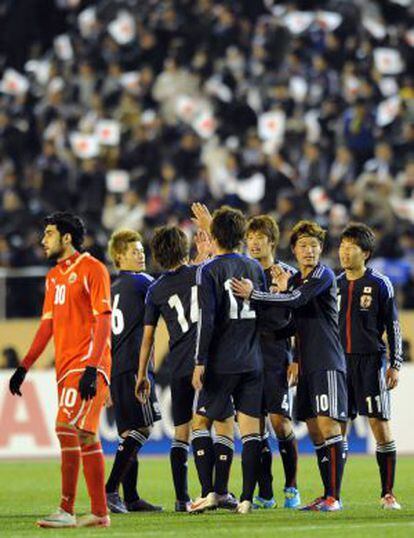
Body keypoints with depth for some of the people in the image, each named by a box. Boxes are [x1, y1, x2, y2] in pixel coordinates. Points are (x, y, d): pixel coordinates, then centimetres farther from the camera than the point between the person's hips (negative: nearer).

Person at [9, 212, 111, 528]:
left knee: (68, 428, -17)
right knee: (85, 437, 8)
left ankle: (67, 510, -18)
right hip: (65, 367, 8)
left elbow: (103, 320, -13)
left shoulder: (92, 269, -7)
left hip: (88, 365, -8)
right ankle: (100, 513, 10)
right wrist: (24, 367, 18)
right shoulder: (54, 276, 18)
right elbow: (47, 325, 23)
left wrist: (92, 368, -21)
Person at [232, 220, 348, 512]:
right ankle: (327, 495, 11)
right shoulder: (294, 279, 18)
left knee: (328, 424, -14)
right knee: (315, 430, 7)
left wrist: (253, 294, -23)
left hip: (328, 364, -8)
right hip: (307, 365, 9)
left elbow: (298, 300, -22)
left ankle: (335, 496, -16)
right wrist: (282, 290, -2)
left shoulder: (324, 275, -7)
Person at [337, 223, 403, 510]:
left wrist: (395, 365, -5)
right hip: (339, 360, 4)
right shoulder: (336, 284, 11)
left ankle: (388, 493, 0)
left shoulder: (379, 284, -1)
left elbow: (393, 327, 1)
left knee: (380, 424, -6)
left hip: (371, 360, -4)